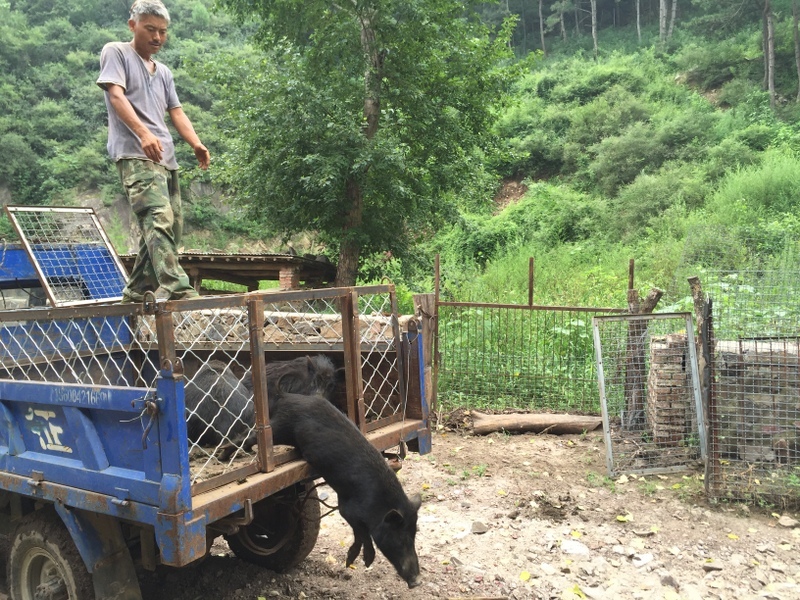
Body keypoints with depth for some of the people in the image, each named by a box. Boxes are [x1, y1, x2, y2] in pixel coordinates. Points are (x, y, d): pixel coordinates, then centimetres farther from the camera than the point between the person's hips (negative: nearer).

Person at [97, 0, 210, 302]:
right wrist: (144, 133, -24)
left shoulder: (164, 73, 27)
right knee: (159, 217, -24)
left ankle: (137, 289, 13)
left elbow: (176, 112, 18)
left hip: (165, 157, 8)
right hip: (134, 153, -8)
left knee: (172, 224, 4)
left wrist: (197, 144, -2)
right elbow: (116, 95, -7)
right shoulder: (116, 52, 7)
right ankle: (175, 286, -33)